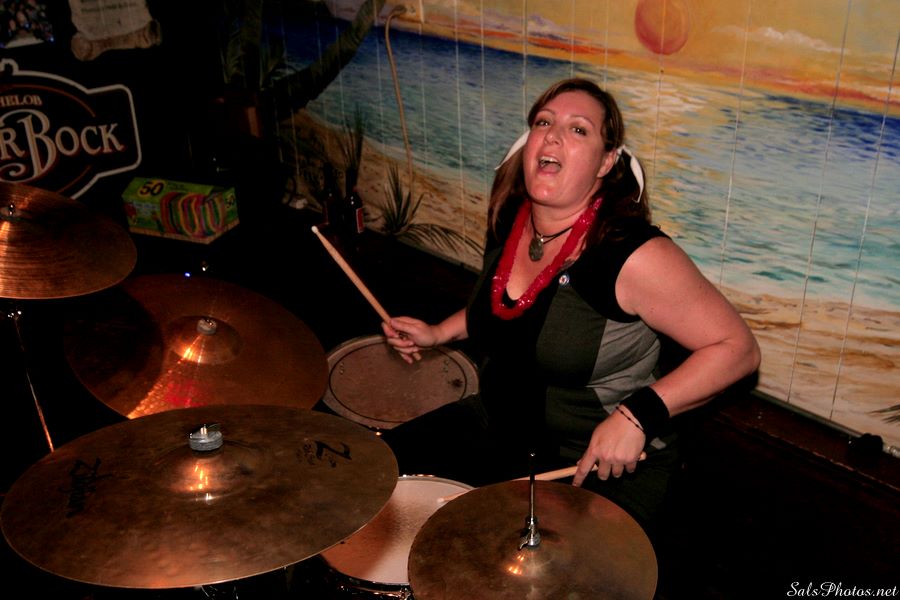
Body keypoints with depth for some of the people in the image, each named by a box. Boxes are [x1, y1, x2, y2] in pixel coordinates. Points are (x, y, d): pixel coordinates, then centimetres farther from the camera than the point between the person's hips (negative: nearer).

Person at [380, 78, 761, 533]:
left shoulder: (634, 255, -25)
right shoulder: (507, 219, -3)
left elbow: (737, 349, -19)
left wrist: (638, 414, -28)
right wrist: (439, 333, 7)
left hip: (603, 466, -6)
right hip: (496, 429, 7)